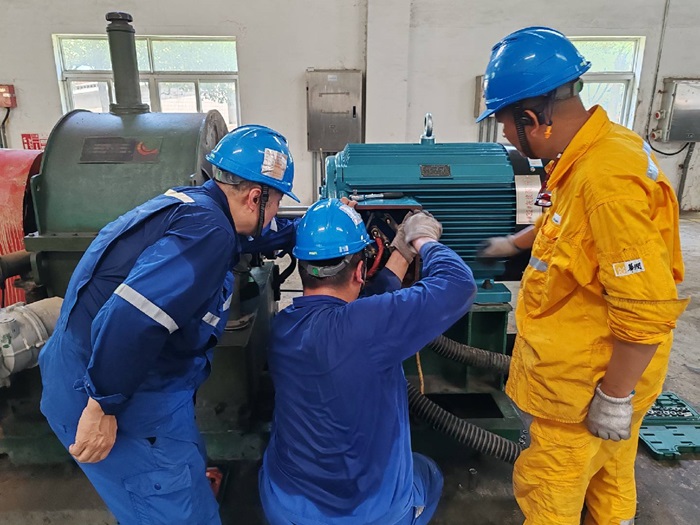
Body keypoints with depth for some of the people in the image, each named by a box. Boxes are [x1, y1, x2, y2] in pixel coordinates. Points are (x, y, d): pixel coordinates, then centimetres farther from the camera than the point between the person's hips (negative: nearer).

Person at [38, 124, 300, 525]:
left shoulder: (191, 203, 6)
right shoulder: (207, 232, -25)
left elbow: (249, 235, 23)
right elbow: (130, 318, -35)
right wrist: (103, 407, -23)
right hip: (115, 404, -10)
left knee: (193, 475, 24)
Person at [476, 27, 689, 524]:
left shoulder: (607, 179, -31)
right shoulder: (592, 152, 1)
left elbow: (648, 310, -29)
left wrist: (614, 397, -19)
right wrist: (514, 243, 32)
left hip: (591, 379, -9)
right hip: (589, 364, 9)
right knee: (609, 474, 28)